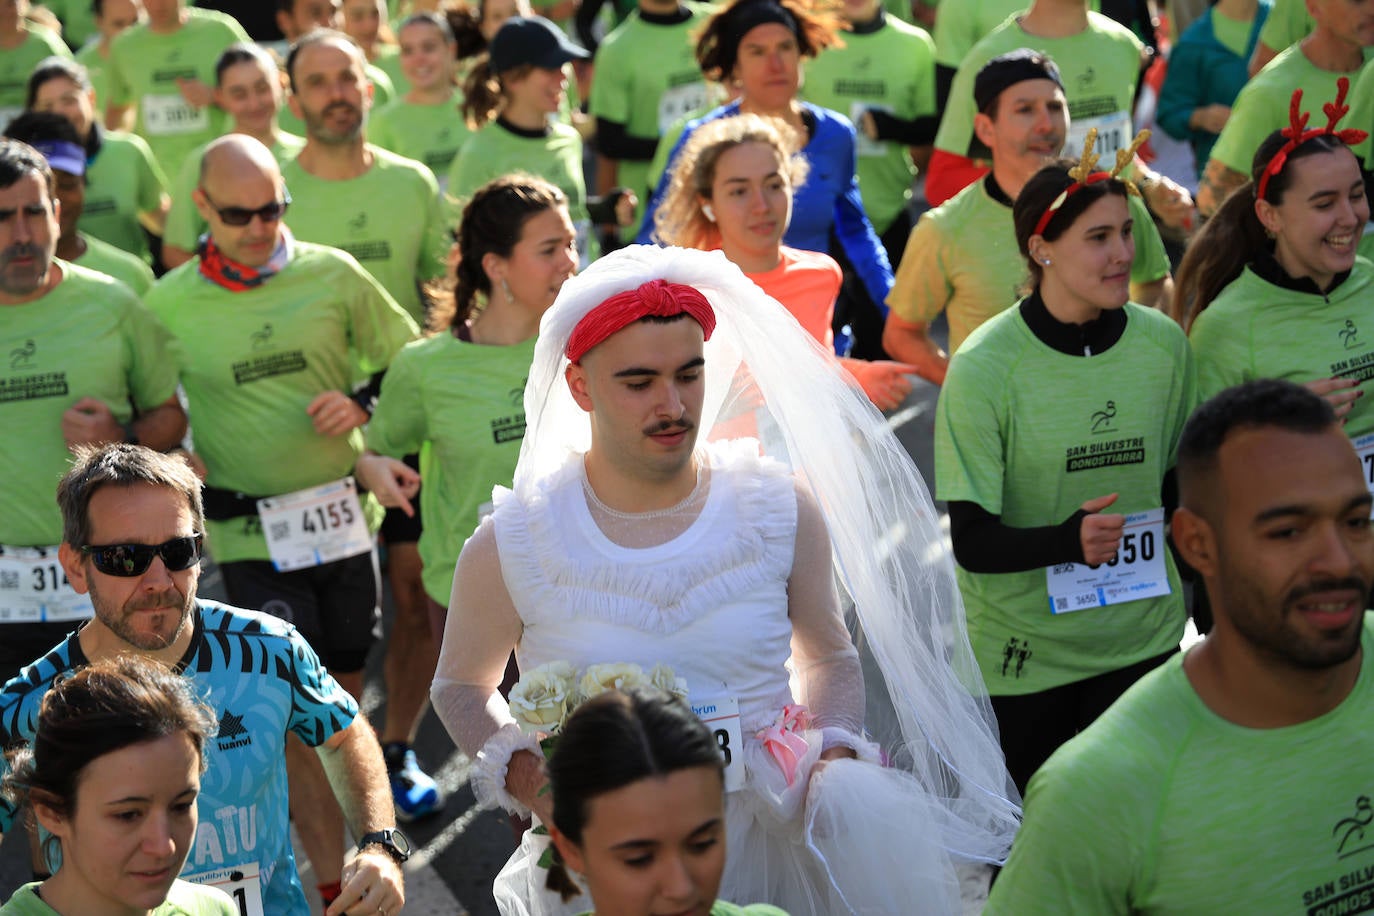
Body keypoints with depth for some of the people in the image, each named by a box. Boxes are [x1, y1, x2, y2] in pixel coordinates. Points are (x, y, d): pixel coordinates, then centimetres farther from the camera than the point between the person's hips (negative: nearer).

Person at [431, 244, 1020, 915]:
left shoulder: (782, 511, 3)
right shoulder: (509, 549, -2)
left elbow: (828, 656, 18)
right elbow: (461, 685, 14)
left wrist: (833, 756, -3)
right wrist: (520, 774, -5)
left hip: (772, 824, 0)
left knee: (873, 815, -27)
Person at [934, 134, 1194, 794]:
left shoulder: (1163, 345, -1)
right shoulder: (984, 368, -14)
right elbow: (972, 541, -15)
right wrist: (1067, 540, -32)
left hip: (1142, 639, 3)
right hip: (1023, 652, -3)